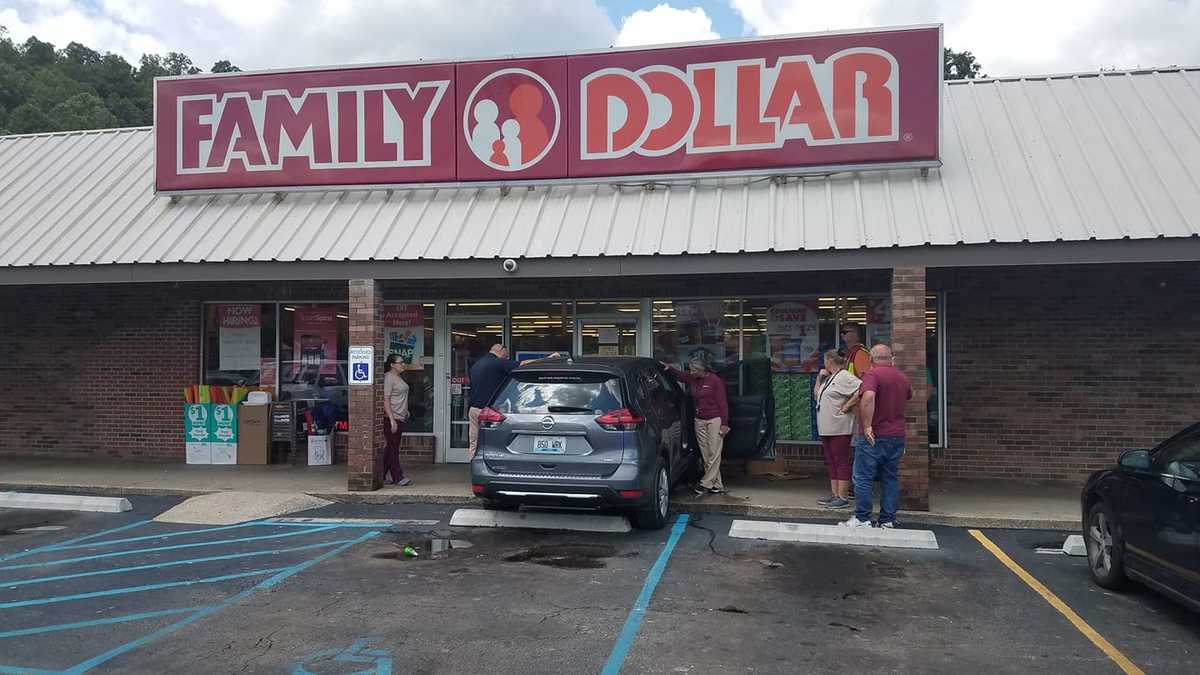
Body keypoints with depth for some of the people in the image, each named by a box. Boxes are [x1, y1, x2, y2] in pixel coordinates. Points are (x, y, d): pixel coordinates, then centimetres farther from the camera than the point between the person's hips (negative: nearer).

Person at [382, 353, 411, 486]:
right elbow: (386, 400, -18)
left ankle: (382, 476, 17)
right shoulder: (389, 377, -13)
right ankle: (397, 477, -3)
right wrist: (392, 420, -22)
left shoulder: (398, 377, 17)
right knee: (392, 447, -5)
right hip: (392, 418, -10)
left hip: (400, 418, 10)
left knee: (391, 448, 11)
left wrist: (405, 411, 19)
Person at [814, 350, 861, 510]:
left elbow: (862, 390, -24)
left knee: (841, 462, -7)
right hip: (826, 428, 10)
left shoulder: (844, 377, -10)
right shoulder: (829, 378, 19)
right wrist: (819, 378, 14)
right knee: (831, 462, 13)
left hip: (839, 429, -10)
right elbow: (816, 396, 24)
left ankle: (842, 498, -5)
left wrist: (847, 406, -18)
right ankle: (834, 494, 19)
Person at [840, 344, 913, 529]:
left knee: (863, 478, 0)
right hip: (897, 436, 7)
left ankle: (862, 519, 1)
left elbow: (868, 397, -30)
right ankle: (888, 521, 12)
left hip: (875, 437, -7)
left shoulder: (872, 374, -12)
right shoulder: (902, 377, 11)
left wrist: (867, 426, -25)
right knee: (891, 478, 10)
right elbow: (909, 395, 33)